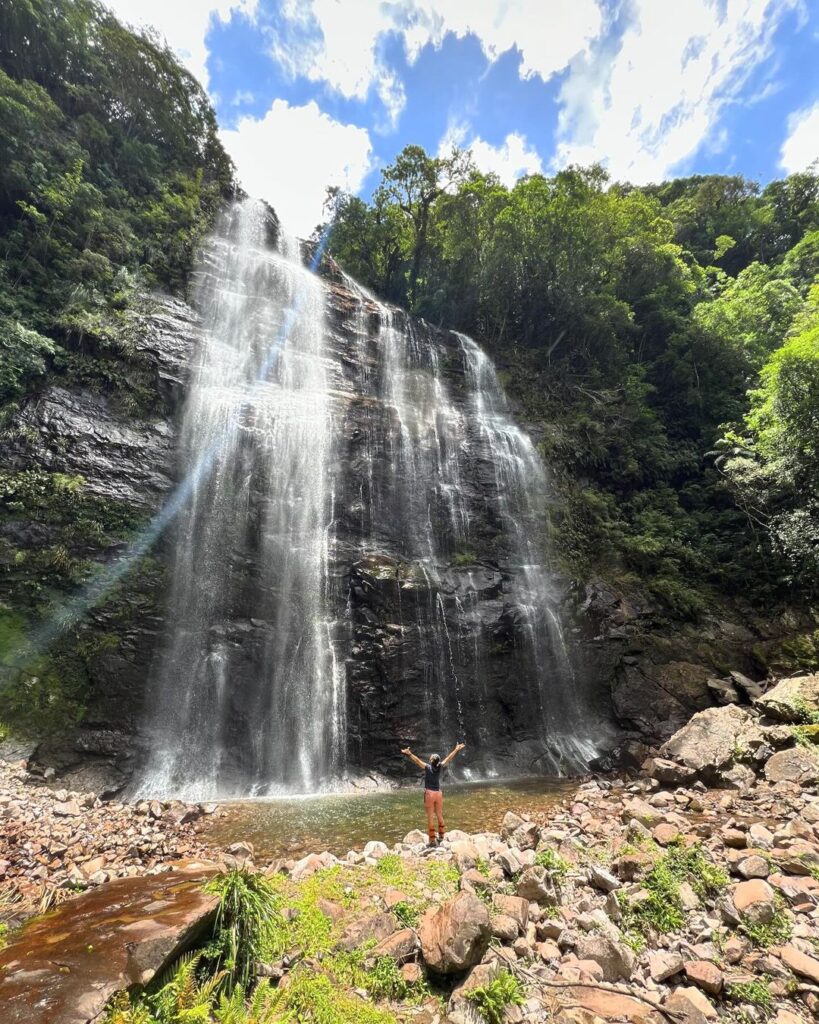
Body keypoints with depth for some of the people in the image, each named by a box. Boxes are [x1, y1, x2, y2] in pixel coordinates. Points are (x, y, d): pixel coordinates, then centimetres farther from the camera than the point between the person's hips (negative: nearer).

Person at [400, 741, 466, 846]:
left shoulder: (427, 767, -14)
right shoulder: (439, 766, -3)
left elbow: (417, 760, -26)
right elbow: (448, 758, 6)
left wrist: (409, 754, -34)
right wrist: (456, 749, 15)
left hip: (429, 793, -4)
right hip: (438, 793, 4)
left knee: (430, 817, 2)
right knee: (439, 816, 18)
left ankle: (432, 840, 4)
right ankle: (441, 836, 25)